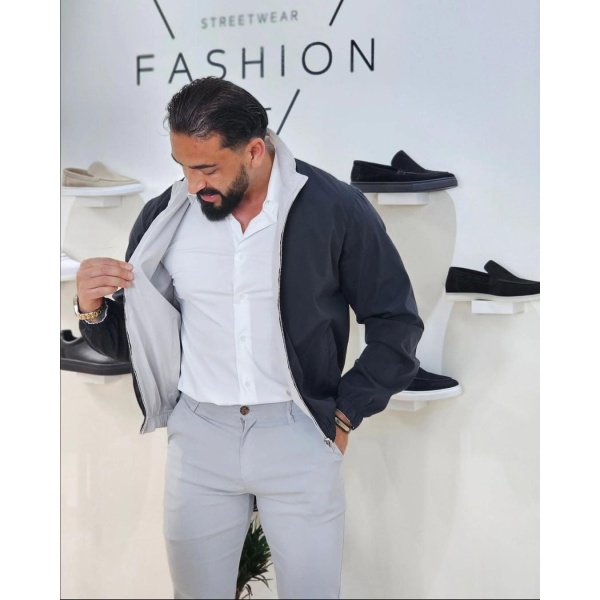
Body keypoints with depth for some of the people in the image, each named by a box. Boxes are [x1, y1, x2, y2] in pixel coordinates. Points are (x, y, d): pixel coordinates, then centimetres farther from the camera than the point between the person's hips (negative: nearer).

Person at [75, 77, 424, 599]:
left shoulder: (337, 209, -8)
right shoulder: (164, 217, 0)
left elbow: (396, 323, 0)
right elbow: (128, 341, 9)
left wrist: (344, 415, -4)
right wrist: (92, 307, -12)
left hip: (299, 434, -2)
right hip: (198, 434, 3)